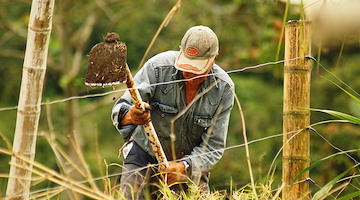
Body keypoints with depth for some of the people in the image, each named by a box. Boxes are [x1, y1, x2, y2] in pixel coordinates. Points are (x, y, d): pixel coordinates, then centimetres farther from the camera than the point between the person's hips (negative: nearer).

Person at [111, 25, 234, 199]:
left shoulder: (224, 89, -16)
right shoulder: (157, 67, -23)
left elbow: (213, 146, -15)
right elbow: (121, 109, -26)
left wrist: (184, 167, -34)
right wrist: (129, 116, -52)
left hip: (190, 160, 2)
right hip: (146, 151, -2)